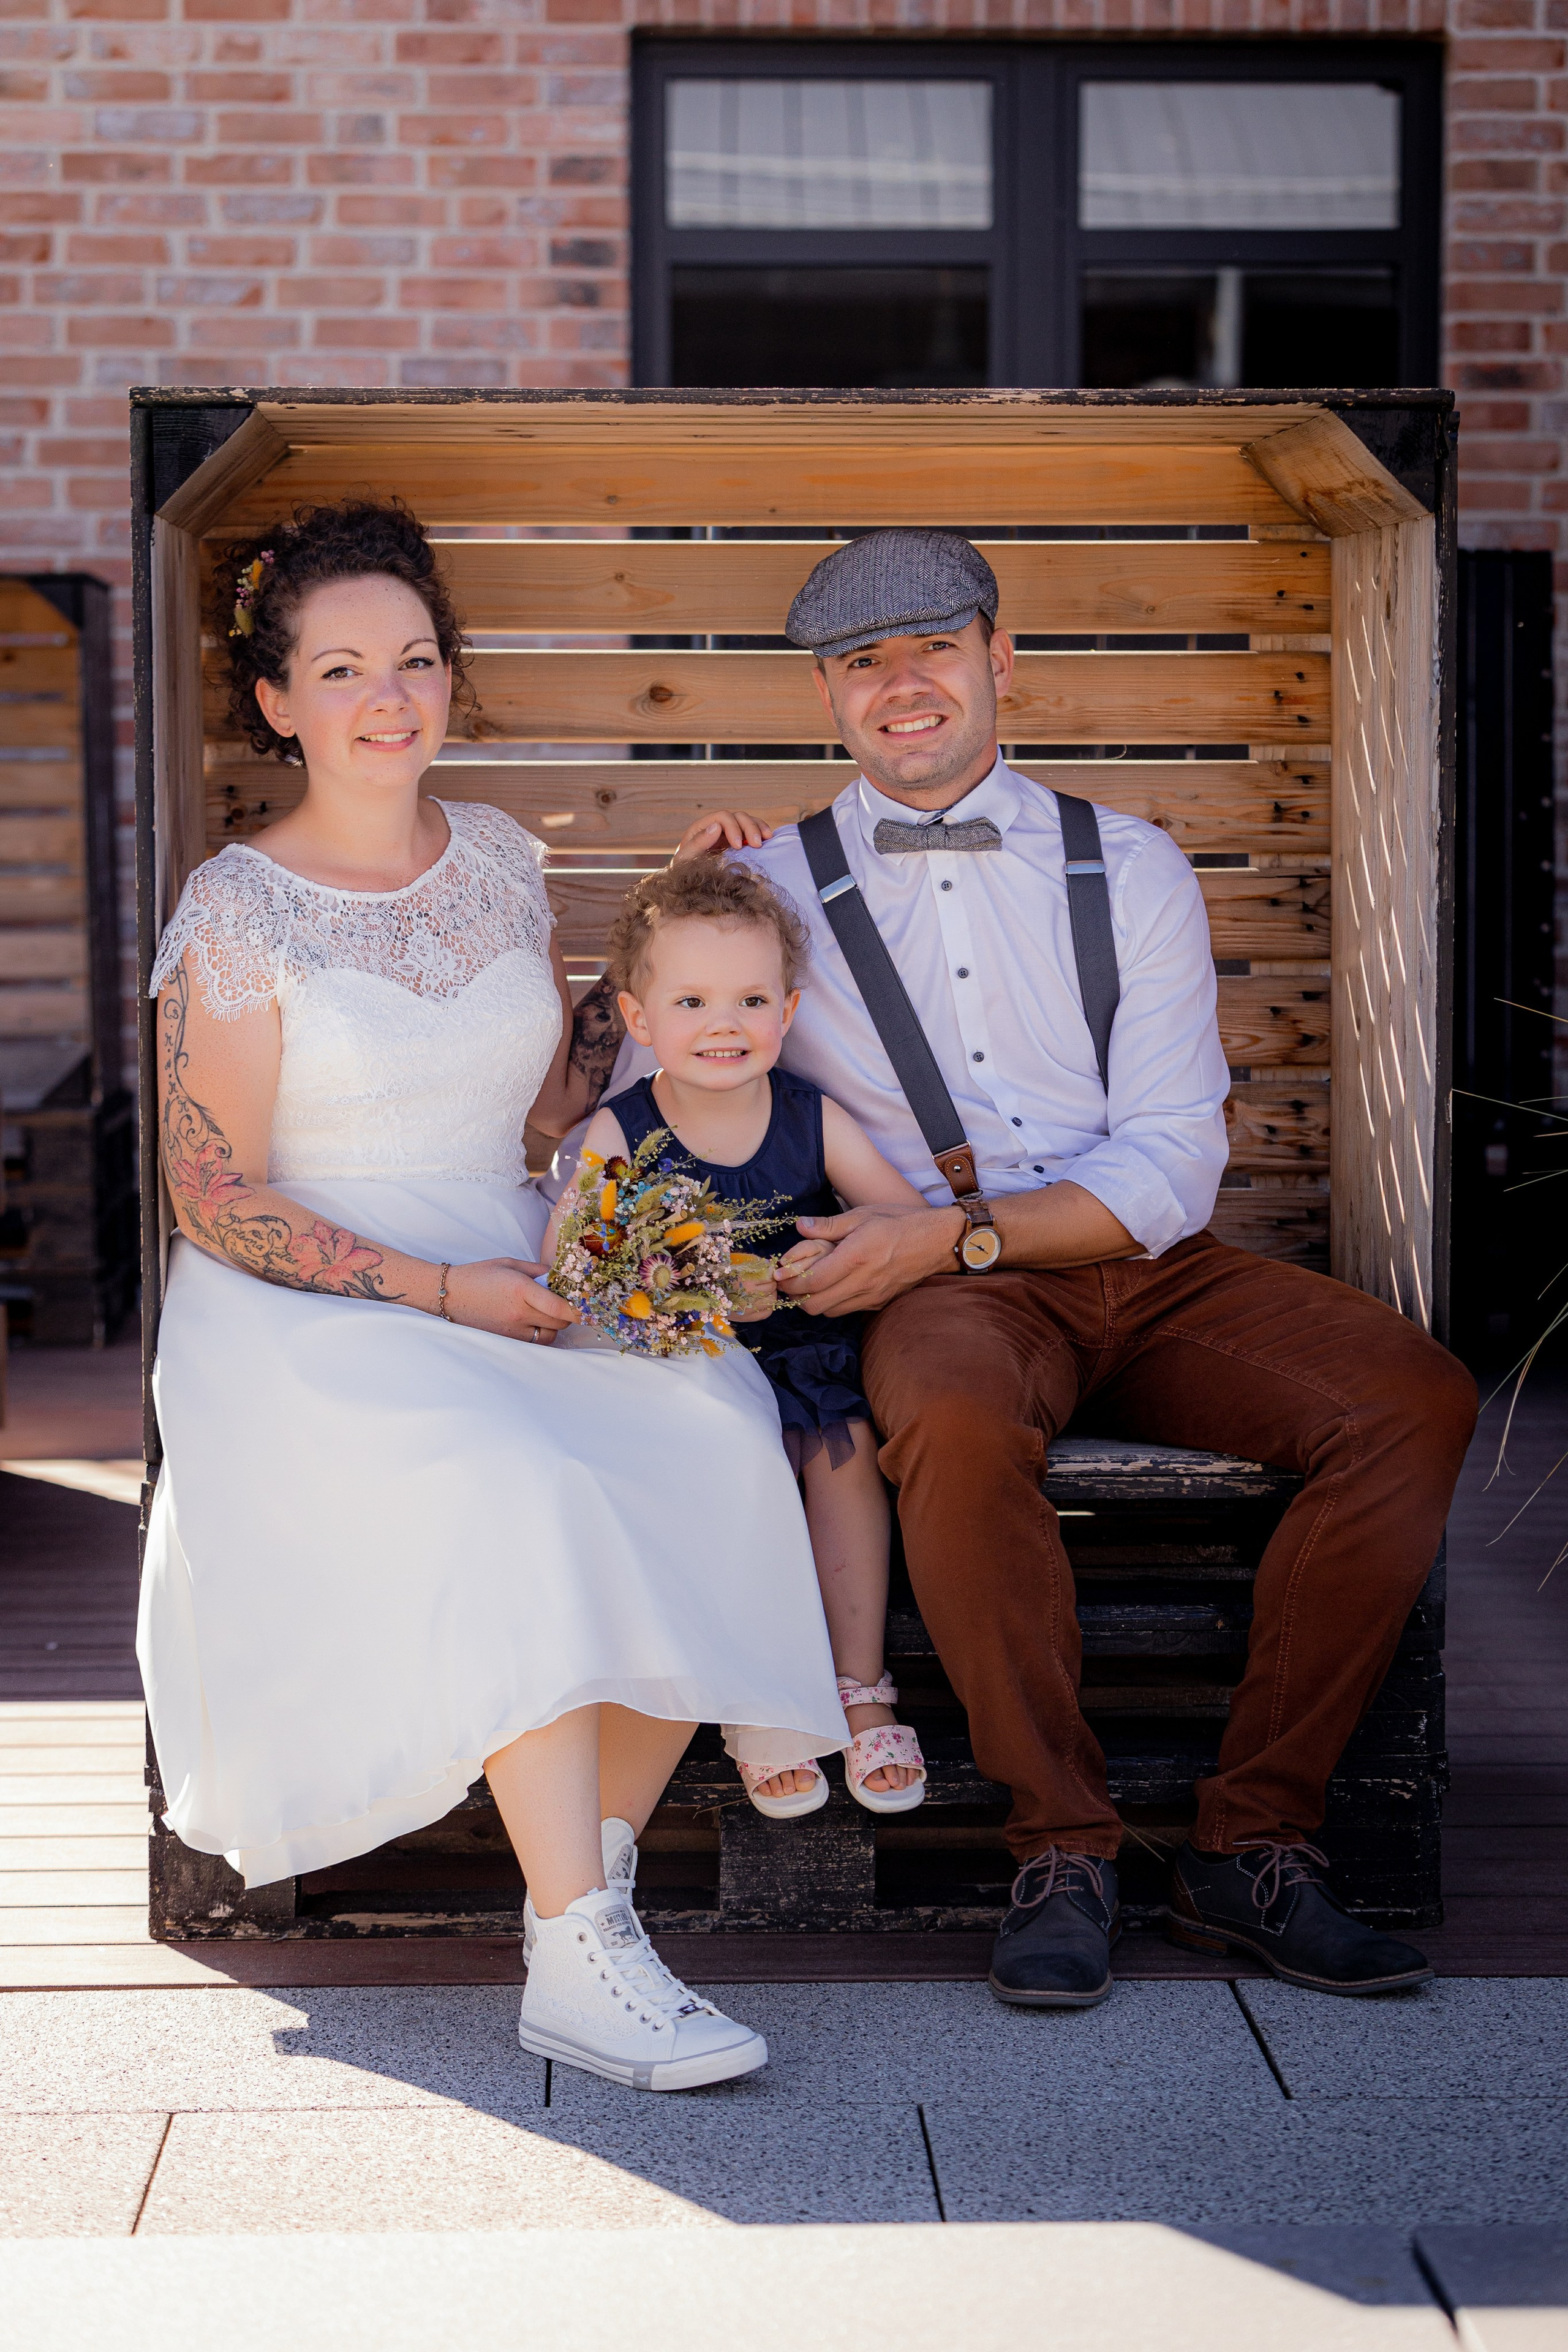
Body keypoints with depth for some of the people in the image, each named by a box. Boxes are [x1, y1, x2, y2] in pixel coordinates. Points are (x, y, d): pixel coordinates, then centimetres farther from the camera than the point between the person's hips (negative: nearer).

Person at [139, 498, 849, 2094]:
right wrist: (440, 1290, -15)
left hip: (514, 1275, 5)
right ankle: (575, 1962, -33)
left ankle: (597, 1858, -16)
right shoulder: (237, 912, -3)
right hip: (308, 1318, -4)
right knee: (511, 1488, -35)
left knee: (713, 1433, -27)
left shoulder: (500, 862, 12)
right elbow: (216, 1201, -6)